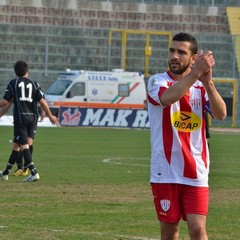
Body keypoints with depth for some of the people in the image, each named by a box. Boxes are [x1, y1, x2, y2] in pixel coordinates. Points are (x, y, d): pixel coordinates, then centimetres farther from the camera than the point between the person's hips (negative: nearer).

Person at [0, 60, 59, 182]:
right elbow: (42, 101, 2)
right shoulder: (34, 84, 8)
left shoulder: (13, 83, 2)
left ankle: (34, 172, -18)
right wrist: (50, 116, 11)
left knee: (24, 145, -5)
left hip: (20, 118, -4)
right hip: (32, 118, 4)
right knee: (16, 145, 11)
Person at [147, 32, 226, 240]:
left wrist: (207, 82, -25)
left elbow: (221, 114, -11)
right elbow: (167, 97, -25)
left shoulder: (202, 87, 7)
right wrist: (196, 73, -31)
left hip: (196, 173, 1)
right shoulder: (157, 81, -1)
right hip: (166, 173, -1)